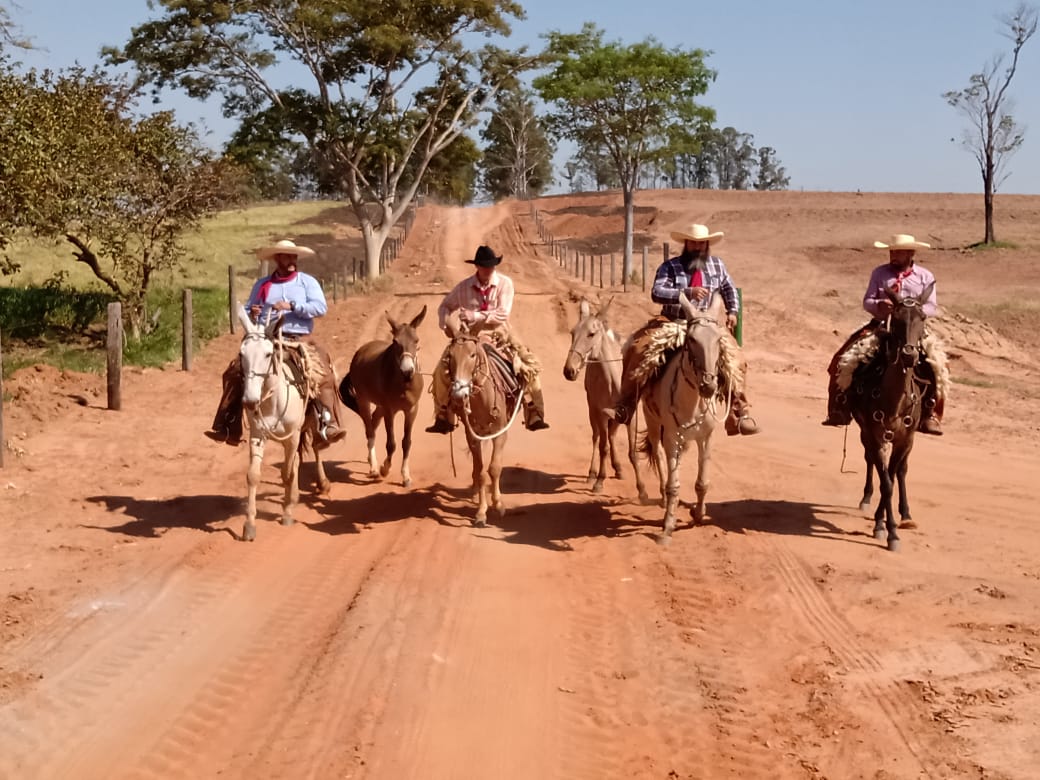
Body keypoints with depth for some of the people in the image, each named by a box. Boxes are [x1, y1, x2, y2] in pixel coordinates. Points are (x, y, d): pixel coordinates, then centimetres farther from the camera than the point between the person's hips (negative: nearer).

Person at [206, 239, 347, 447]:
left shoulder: (307, 281, 9)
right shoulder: (262, 284, 16)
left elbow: (321, 307, -5)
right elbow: (247, 310, 20)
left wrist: (292, 306, -17)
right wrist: (251, 314, -5)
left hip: (300, 340, -2)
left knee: (323, 373, -28)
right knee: (235, 371, -17)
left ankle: (327, 425, -25)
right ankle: (227, 427, -12)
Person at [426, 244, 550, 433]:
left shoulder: (505, 283, -7)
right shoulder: (464, 286, -3)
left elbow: (502, 314, -16)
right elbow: (445, 306, 9)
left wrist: (475, 316, -25)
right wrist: (445, 323, -12)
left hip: (499, 332, -1)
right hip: (470, 335, 1)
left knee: (529, 364, -17)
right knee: (443, 371, -13)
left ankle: (534, 417, -8)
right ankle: (443, 419, 4)